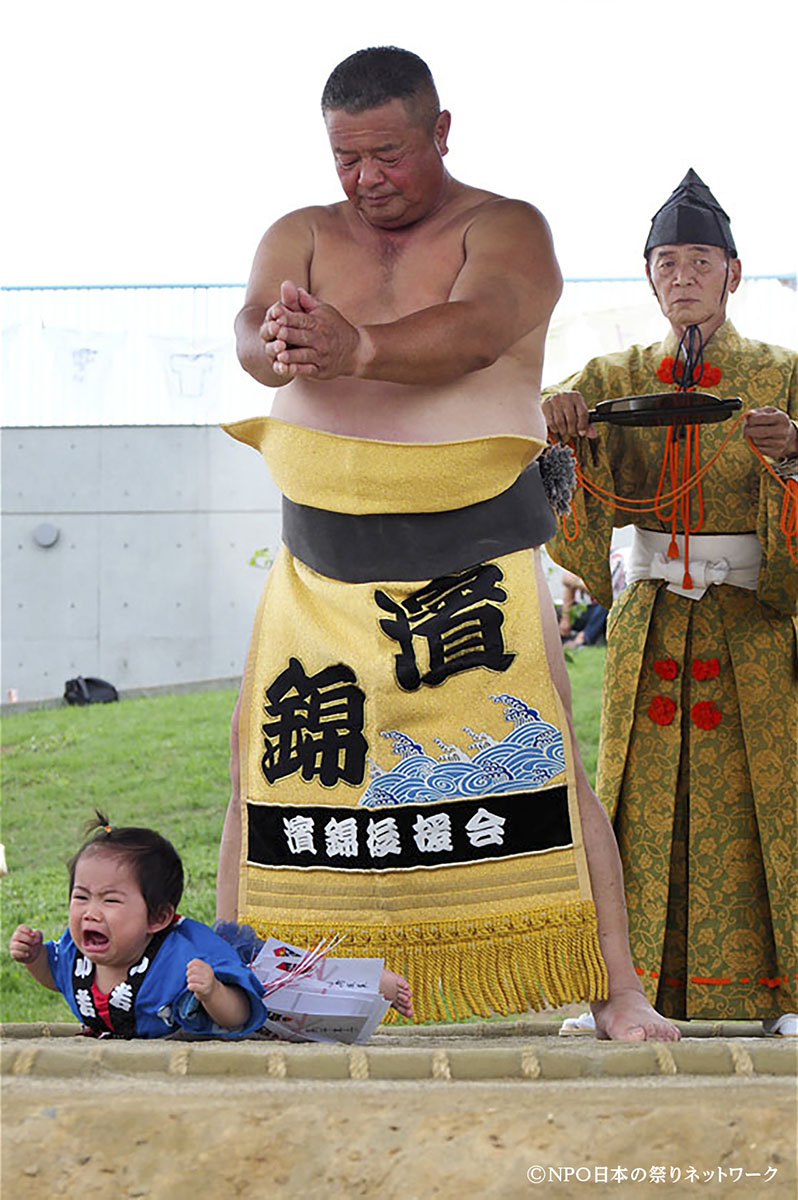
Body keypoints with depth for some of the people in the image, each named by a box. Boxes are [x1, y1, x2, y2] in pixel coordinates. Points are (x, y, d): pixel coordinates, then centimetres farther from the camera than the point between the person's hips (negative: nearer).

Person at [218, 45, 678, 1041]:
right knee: (266, 770, 2)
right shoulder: (299, 238, 10)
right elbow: (253, 332, -11)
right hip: (321, 569, 3)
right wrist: (278, 347, -37)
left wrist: (356, 348, -42)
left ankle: (618, 996, -4)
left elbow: (475, 330, -22)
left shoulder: (508, 230, 0)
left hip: (474, 562, -3)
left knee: (542, 769, -10)